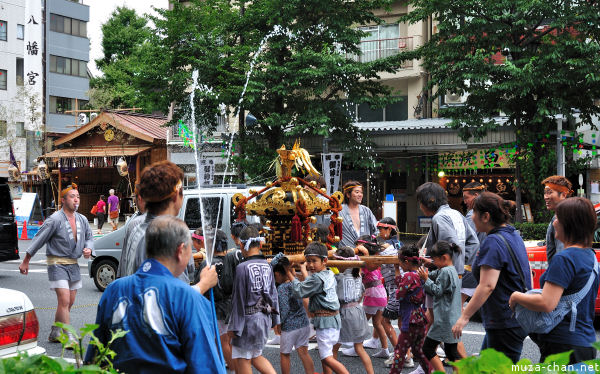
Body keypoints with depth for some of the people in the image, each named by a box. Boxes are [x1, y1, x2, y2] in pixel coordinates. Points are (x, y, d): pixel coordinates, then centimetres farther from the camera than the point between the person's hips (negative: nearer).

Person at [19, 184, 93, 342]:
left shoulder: (82, 220, 6)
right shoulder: (55, 220, -13)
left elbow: (89, 237, 19)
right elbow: (38, 240, -8)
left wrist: (88, 249, -4)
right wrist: (25, 262, -4)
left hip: (73, 265, 7)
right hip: (57, 264, -7)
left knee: (69, 303, 10)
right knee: (64, 301, -13)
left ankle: (54, 334, 24)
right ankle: (68, 338, -11)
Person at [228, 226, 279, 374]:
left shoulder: (242, 268, -16)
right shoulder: (267, 266, 4)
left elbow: (239, 300, -14)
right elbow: (273, 294, 11)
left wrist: (234, 327, -8)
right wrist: (274, 320, 19)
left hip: (249, 318, -7)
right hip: (265, 317, 7)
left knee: (242, 359, 6)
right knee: (255, 356, 22)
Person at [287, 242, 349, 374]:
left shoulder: (317, 278, -18)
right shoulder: (329, 274, 10)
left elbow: (299, 291, -13)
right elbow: (310, 283, 26)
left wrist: (290, 275, -3)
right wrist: (303, 270, 38)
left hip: (325, 320, -10)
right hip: (333, 318, 10)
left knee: (327, 358, -9)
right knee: (323, 354, 21)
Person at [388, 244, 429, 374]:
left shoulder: (408, 276, -17)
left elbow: (399, 295, -13)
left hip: (410, 321, -8)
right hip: (421, 318, 8)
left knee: (400, 350, 0)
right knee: (418, 350, 19)